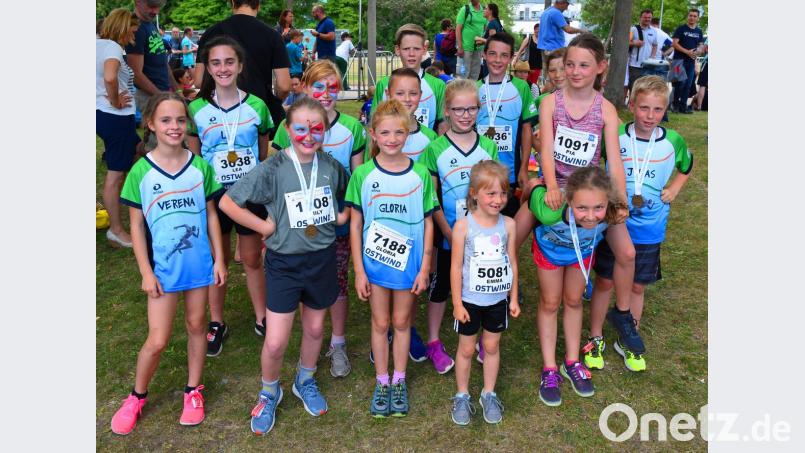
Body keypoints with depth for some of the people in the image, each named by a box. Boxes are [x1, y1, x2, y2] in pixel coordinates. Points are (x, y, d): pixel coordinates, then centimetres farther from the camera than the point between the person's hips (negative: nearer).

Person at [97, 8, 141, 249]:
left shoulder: (98, 44, 10)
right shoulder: (113, 47, -17)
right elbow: (110, 78, -35)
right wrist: (115, 102, -19)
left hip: (102, 114, 10)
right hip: (116, 118, -10)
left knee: (137, 151, 25)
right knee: (115, 174, -2)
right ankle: (116, 230, 7)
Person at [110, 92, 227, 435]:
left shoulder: (200, 167, -3)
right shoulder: (141, 171, -8)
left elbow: (211, 215, 4)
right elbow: (136, 225, -4)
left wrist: (219, 259, 1)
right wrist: (146, 272, -6)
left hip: (199, 263, 2)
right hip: (163, 266, -2)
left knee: (196, 326, 14)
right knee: (157, 340, 1)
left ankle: (193, 390, 33)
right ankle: (137, 396, 27)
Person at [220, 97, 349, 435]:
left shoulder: (331, 166, -4)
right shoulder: (273, 168, -15)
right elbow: (228, 202, -13)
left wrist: (344, 215, 0)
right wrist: (264, 226, -12)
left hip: (322, 259, 3)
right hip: (284, 263, -3)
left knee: (314, 328, 19)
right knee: (275, 342, 0)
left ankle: (305, 382, 45)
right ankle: (269, 393, 29)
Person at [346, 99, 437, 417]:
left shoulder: (420, 174, -6)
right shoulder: (363, 175, -8)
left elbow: (427, 223, -2)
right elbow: (355, 224, -4)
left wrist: (424, 268, -4)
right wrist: (359, 270, -6)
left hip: (408, 263, 0)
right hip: (374, 262, 0)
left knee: (401, 322, 15)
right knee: (380, 323, 14)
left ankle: (399, 381, 32)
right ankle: (382, 382, 31)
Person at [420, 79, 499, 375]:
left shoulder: (489, 146, 1)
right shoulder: (435, 149, -8)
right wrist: (448, 232, -14)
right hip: (448, 236, -2)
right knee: (440, 287, 11)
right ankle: (433, 342, 28)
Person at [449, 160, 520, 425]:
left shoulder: (508, 224, -6)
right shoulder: (463, 226, -15)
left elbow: (512, 263, 3)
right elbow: (456, 267, -10)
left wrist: (514, 298, 6)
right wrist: (457, 303, -9)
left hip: (498, 299, 2)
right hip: (470, 300, -2)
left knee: (492, 346, 16)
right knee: (466, 348, 12)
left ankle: (489, 394, 34)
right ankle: (462, 396, 29)